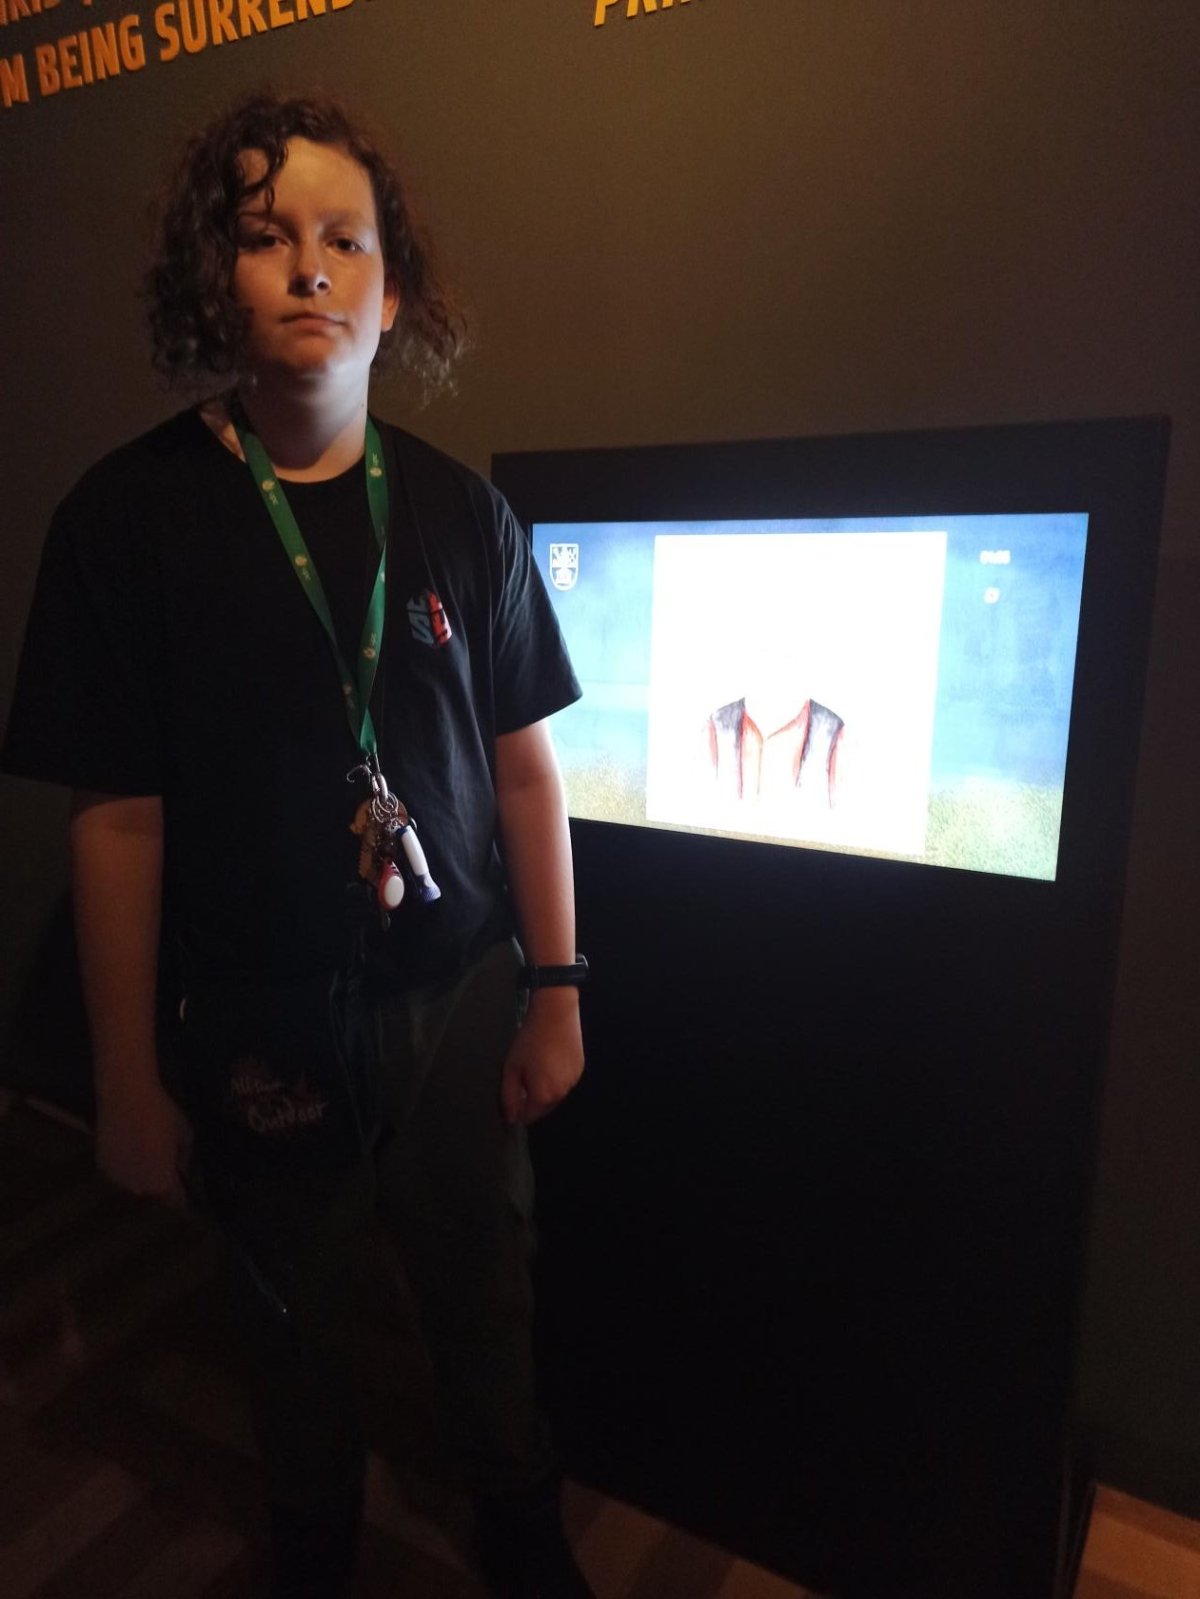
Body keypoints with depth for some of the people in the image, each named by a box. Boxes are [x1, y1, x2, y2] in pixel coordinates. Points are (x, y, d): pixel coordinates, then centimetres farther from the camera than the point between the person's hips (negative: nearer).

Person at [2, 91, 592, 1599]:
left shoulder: (458, 510, -2)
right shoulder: (129, 515, -9)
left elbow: (525, 763, 0)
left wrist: (554, 993, 1)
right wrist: (130, 1082, -4)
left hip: (459, 997, 2)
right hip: (257, 1026, -1)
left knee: (486, 1300, 20)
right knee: (294, 1324, 21)